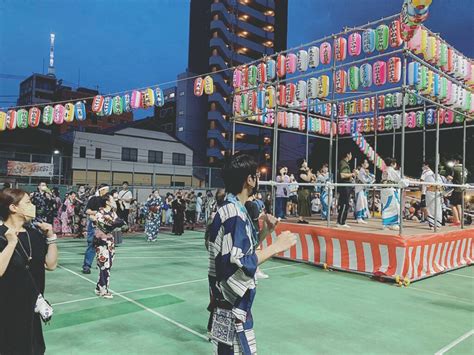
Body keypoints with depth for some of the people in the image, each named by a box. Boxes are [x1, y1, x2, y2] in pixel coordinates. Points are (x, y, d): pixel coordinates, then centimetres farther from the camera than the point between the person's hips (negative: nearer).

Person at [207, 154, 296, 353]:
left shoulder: (235, 209, 8)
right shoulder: (233, 213, -22)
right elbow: (237, 265, -27)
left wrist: (265, 231, 3)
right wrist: (276, 247, -23)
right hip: (230, 307, -10)